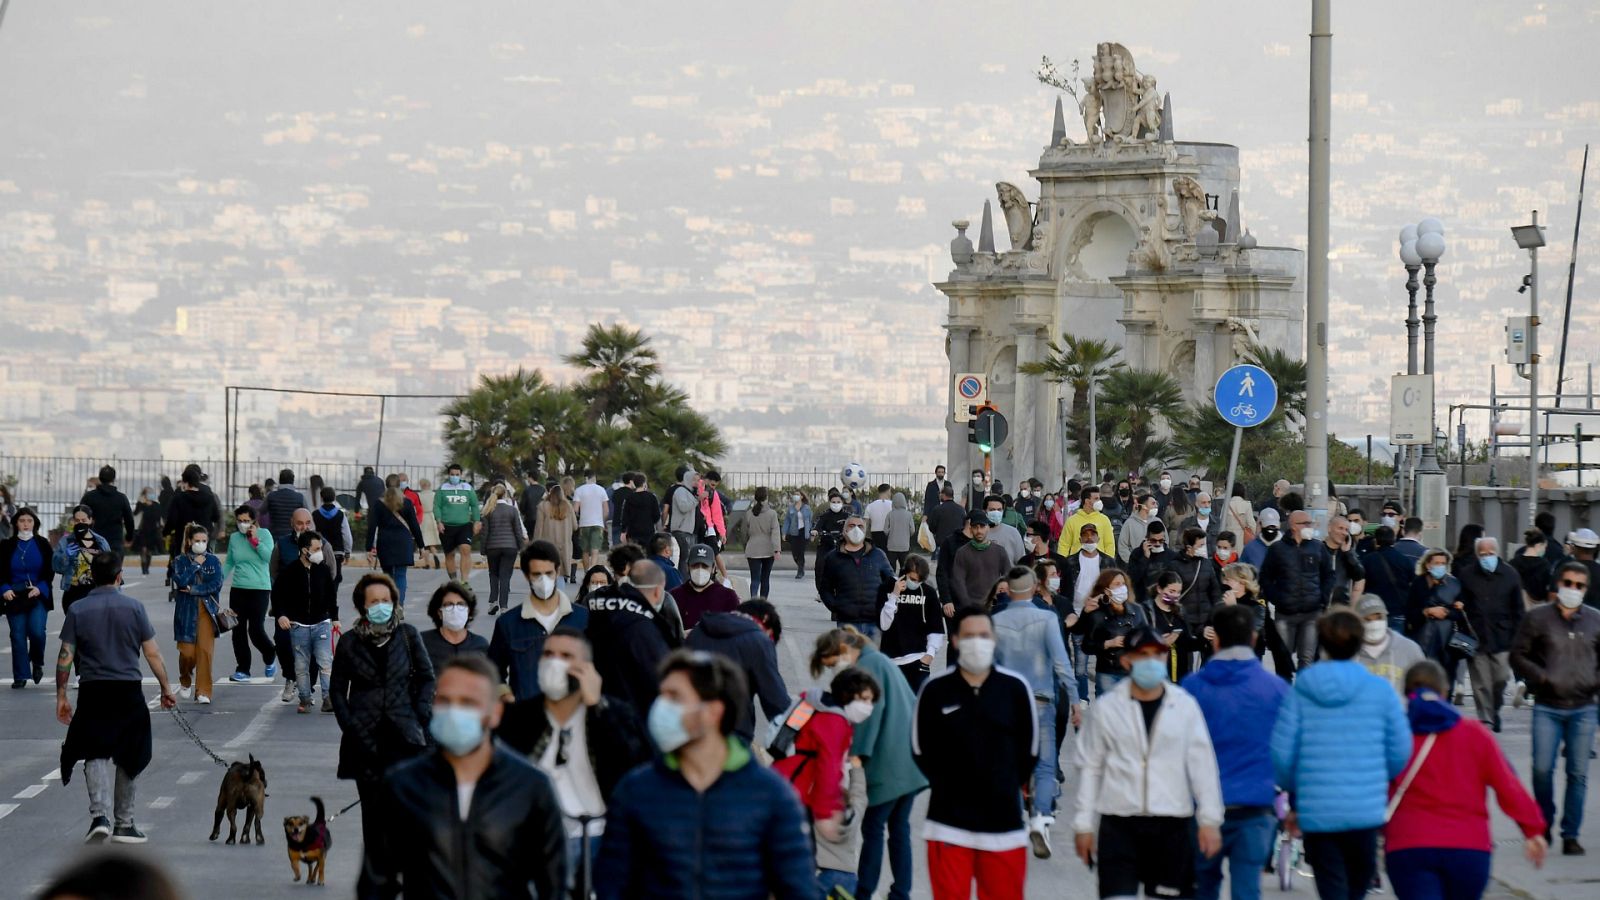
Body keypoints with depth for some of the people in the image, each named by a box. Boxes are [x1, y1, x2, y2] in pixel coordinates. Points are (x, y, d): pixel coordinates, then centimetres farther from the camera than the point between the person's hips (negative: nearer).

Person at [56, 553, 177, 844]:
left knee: (97, 754, 0)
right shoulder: (133, 607, -2)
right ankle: (124, 825, 20)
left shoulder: (77, 610, -1)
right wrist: (166, 688, 10)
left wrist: (61, 696, 7)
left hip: (93, 691, 0)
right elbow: (152, 654, 0)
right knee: (125, 757, 12)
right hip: (128, 691, 1)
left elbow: (65, 658, -1)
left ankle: (100, 816, -21)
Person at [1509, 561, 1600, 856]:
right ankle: (1544, 825, 14)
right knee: (1542, 768, -9)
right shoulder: (1537, 618, 2)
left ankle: (1570, 834, 9)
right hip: (1547, 707, -1)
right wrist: (1541, 677, -10)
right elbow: (1518, 655, 4)